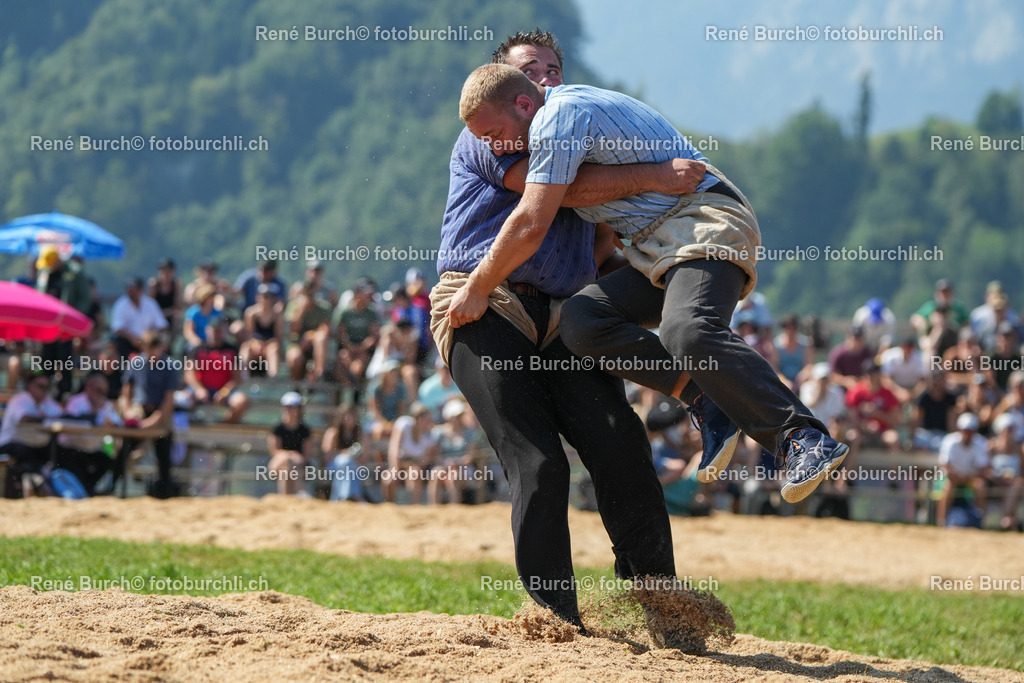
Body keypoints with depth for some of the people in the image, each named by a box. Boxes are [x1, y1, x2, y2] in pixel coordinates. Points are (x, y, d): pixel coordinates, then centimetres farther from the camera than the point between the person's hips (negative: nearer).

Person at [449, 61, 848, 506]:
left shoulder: (559, 115, -10)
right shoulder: (574, 107, 22)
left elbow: (531, 225, -15)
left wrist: (478, 289, -5)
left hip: (707, 223, -10)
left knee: (687, 331, -35)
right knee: (580, 320, -11)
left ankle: (803, 439, -37)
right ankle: (705, 399, -16)